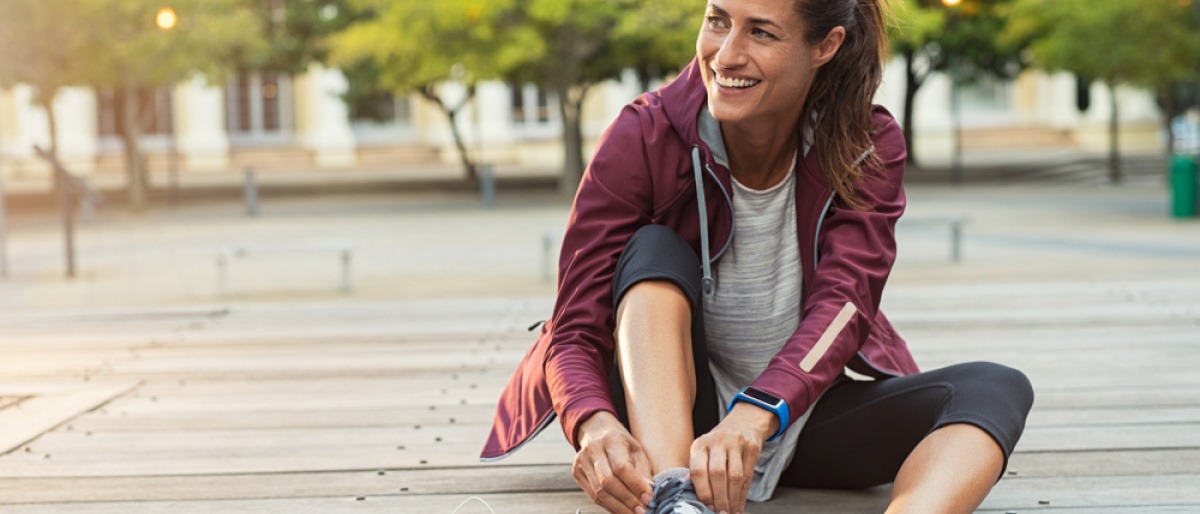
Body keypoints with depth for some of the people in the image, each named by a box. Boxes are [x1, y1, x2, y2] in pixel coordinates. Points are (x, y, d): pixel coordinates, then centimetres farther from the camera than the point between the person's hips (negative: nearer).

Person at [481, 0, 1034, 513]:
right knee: (655, 252, -27)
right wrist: (595, 425, -43)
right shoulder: (643, 139, -15)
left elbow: (842, 306, -24)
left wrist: (755, 416, -44)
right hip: (668, 419, -1)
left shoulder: (868, 147, -10)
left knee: (995, 389, -22)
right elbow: (574, 331, -20)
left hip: (806, 412, 2)